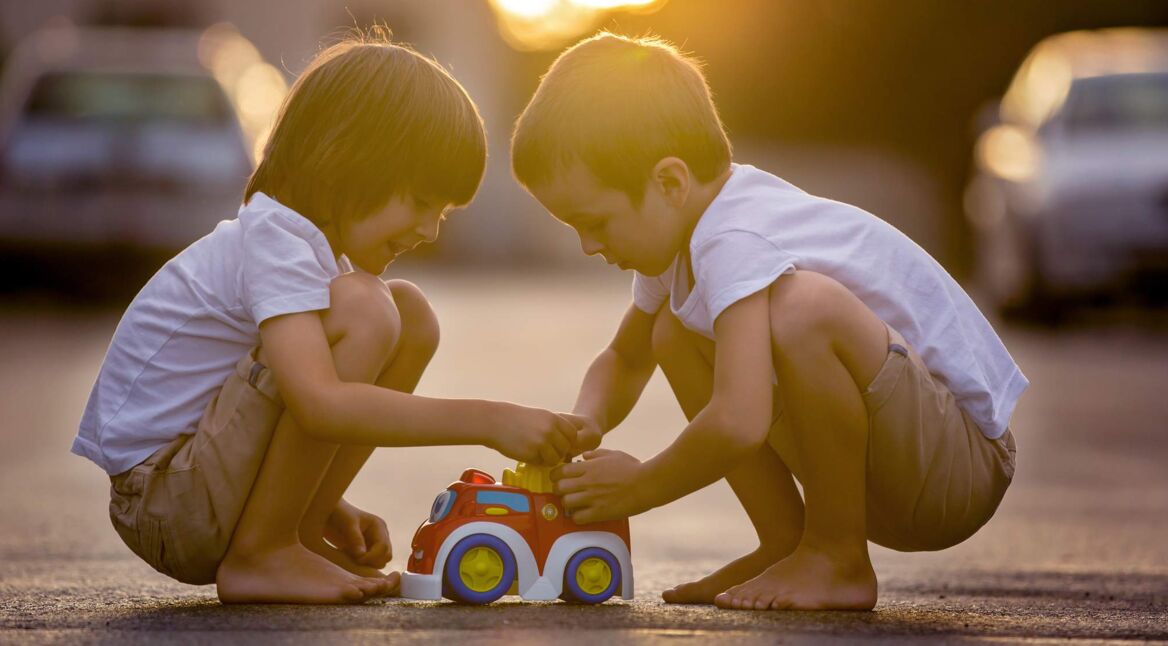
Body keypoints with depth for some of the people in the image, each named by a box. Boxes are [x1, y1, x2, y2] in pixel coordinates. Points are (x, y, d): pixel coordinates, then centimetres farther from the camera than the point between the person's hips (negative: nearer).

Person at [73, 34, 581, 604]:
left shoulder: (304, 244, 13)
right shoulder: (275, 244, -19)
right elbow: (320, 405, -34)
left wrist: (331, 508, 6)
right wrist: (487, 421, -34)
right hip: (163, 506, -10)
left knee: (411, 314, 8)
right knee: (360, 309, -26)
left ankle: (299, 533, 5)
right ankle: (257, 557, -16)